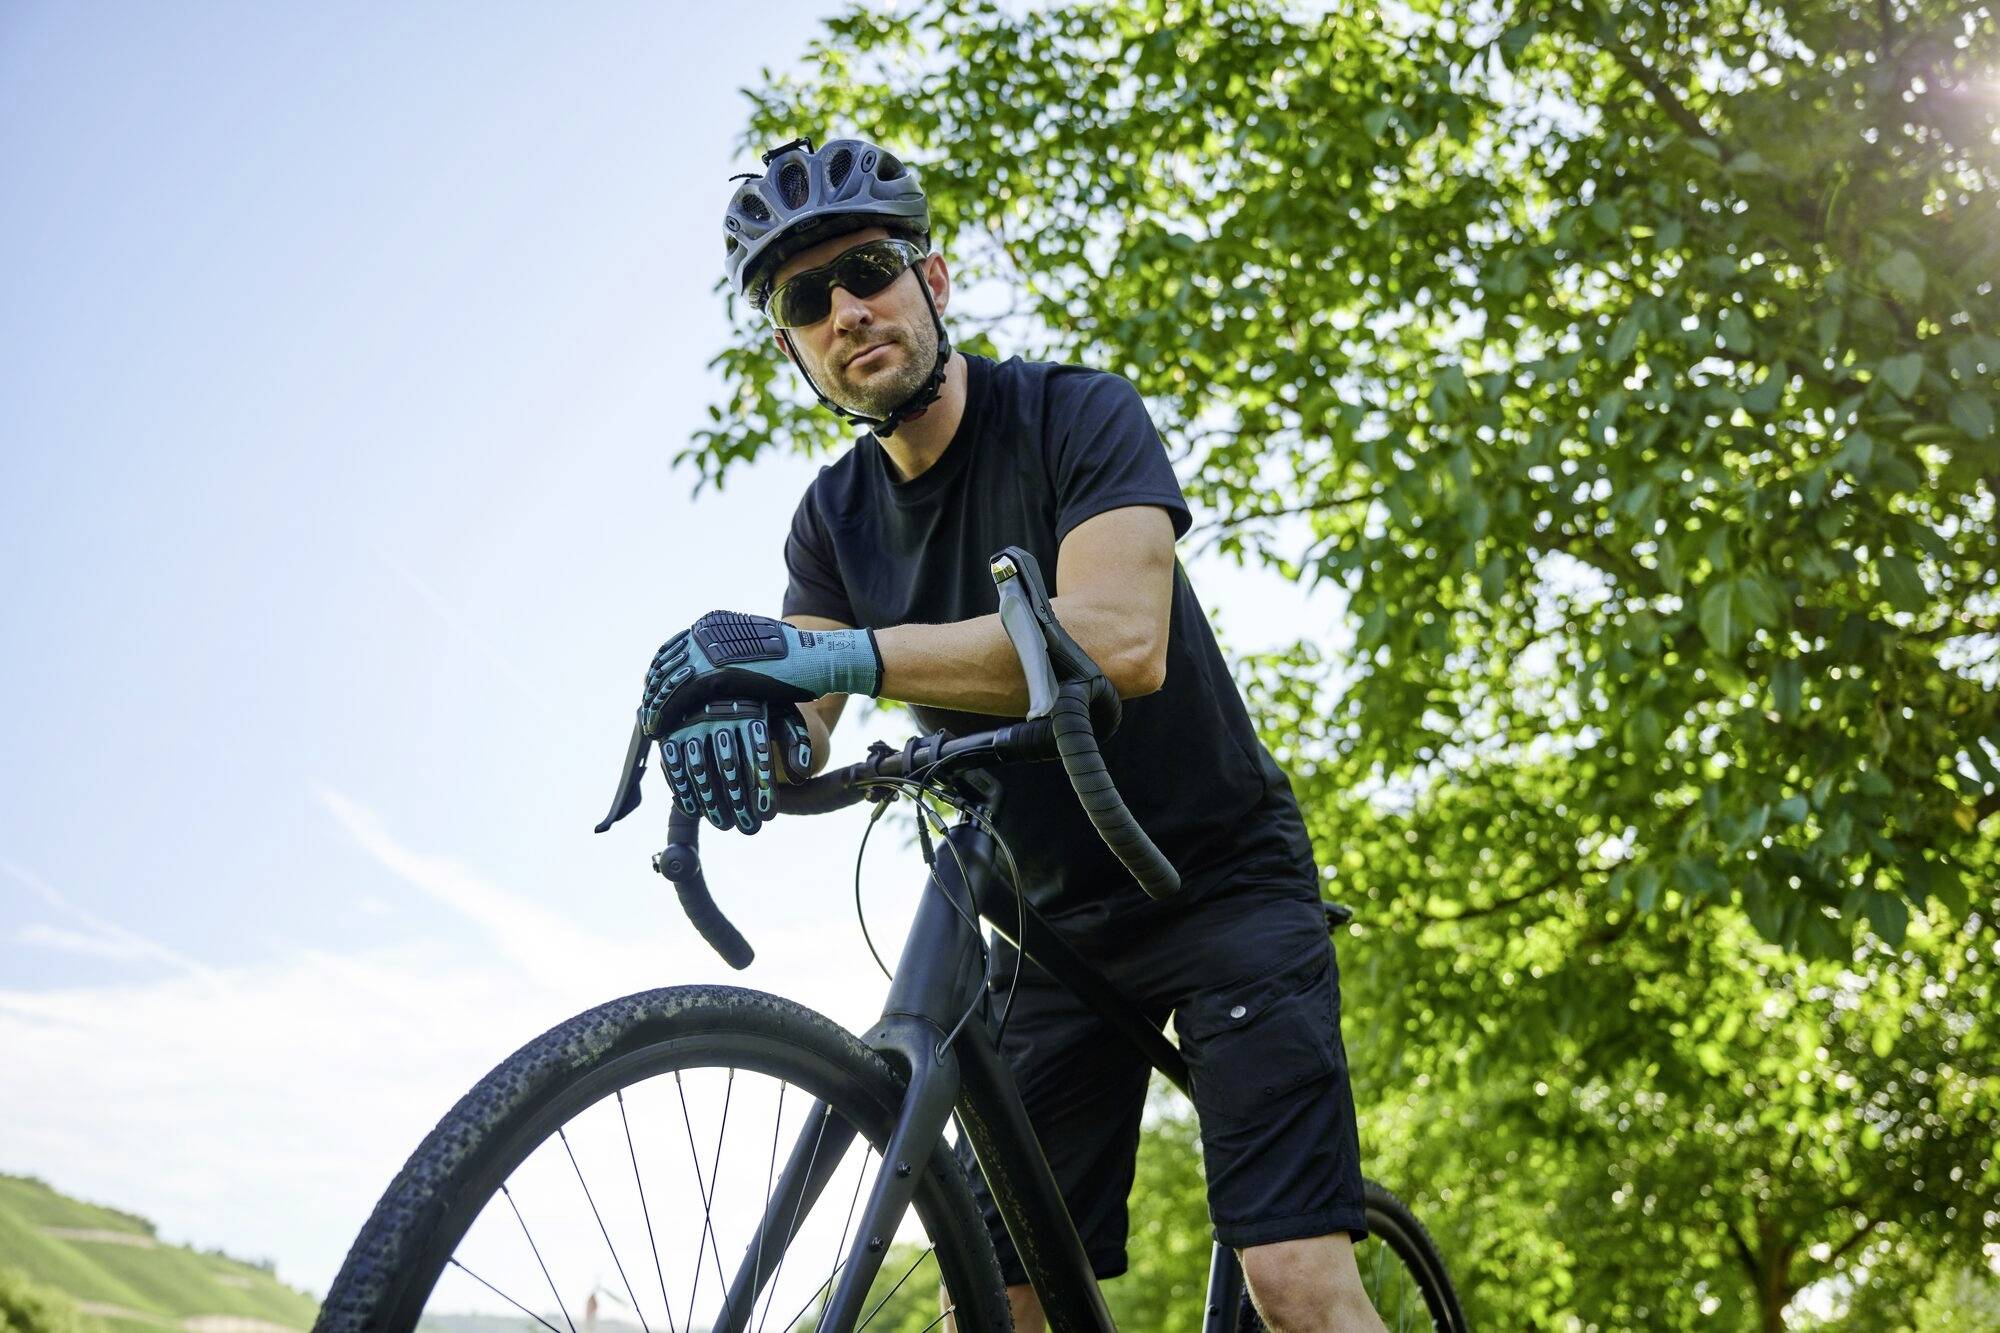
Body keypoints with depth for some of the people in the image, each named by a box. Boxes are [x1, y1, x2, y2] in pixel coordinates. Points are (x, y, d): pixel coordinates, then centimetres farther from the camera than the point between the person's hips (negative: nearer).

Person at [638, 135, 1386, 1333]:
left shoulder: (1076, 415, -15)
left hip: (1222, 876, -5)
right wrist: (753, 722, -36)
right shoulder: (837, 518, 2)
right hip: (1053, 920, 5)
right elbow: (806, 733, -10)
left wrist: (845, 654, -41)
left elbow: (1122, 640, -33)